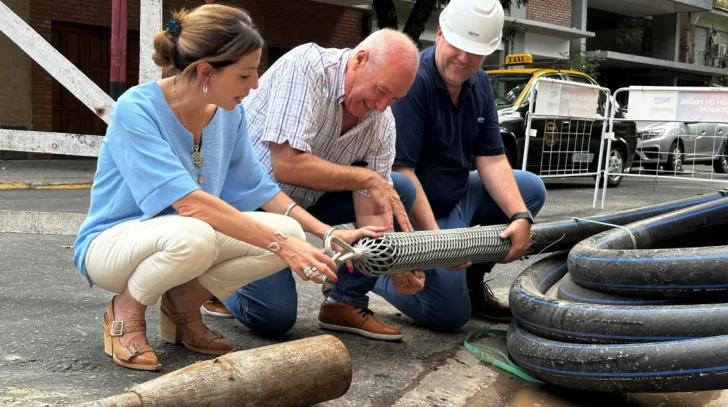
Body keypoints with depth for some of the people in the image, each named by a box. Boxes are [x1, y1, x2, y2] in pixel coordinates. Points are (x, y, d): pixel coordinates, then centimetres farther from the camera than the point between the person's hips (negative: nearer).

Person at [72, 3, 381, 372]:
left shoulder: (229, 114, -6)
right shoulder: (136, 108, -25)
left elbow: (257, 188, 5)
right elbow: (189, 201, -35)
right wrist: (280, 245, -38)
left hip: (189, 237, 6)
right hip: (112, 243, -6)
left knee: (290, 231, -16)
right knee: (193, 236, -40)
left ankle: (184, 304, 3)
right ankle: (125, 309, -7)